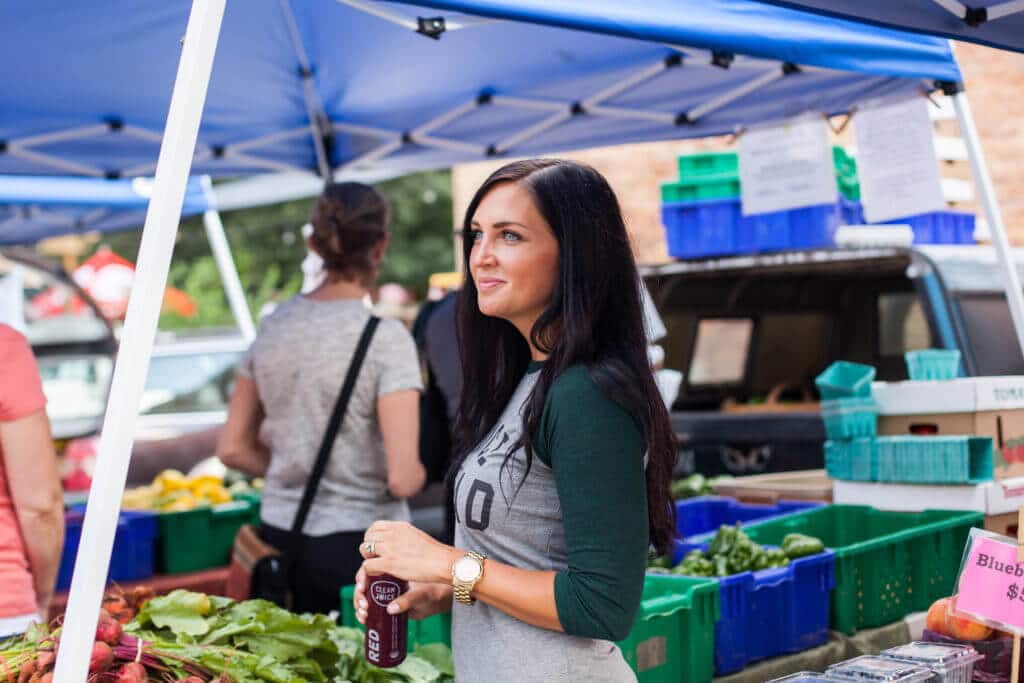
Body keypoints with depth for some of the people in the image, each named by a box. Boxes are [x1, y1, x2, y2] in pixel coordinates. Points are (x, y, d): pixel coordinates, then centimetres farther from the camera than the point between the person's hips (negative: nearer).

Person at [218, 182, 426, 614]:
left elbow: (233, 449, 9)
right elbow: (402, 479, -18)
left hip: (279, 534, 6)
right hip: (359, 543, -5)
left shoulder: (275, 325, 3)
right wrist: (418, 473, 3)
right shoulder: (385, 337, -14)